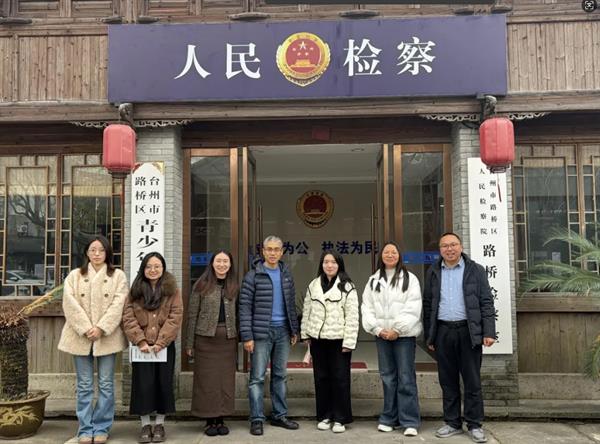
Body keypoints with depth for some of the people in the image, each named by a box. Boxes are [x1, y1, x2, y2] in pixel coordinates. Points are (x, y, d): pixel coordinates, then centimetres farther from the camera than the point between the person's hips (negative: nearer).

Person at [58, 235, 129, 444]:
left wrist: (101, 328, -16)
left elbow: (118, 304, -5)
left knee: (106, 385, 4)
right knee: (84, 386, 6)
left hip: (107, 337, -1)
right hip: (81, 337, 1)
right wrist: (85, 328, -14)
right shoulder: (74, 276, 8)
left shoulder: (118, 276, 5)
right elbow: (70, 304, -3)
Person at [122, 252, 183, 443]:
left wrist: (160, 342, -14)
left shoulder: (172, 290, 2)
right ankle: (145, 425, 15)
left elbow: (175, 317, -6)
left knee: (163, 383, 5)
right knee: (143, 384, 2)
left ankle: (159, 424, 18)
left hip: (165, 345, 0)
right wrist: (140, 341, -14)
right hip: (142, 346, 1)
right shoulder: (135, 290, 5)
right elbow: (128, 317, -3)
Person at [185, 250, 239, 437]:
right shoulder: (202, 285, 0)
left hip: (228, 339, 3)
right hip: (206, 338, -2)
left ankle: (221, 420, 16)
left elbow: (238, 314, 11)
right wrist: (190, 343, -3)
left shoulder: (234, 287, 9)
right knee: (207, 380, 2)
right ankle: (210, 421, 13)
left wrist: (240, 338, 4)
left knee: (226, 380, 5)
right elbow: (192, 314, 0)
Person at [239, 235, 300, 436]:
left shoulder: (286, 274, 9)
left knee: (280, 375, 12)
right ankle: (256, 419, 8)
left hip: (282, 331, 5)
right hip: (261, 332, -5)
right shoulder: (253, 276, -6)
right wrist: (247, 336, -13)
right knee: (257, 377, 0)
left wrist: (294, 329, 11)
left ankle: (280, 415, 23)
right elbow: (245, 307, -9)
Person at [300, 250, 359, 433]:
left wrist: (349, 341, -13)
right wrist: (305, 333, 10)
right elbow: (307, 310, 14)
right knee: (321, 378, 10)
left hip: (339, 340, -4)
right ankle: (324, 416, 22)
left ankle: (340, 418, 12)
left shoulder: (347, 286, -6)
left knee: (340, 379, 1)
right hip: (318, 339, 4)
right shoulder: (313, 285, 9)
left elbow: (352, 316, -9)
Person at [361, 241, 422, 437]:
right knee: (387, 377, 10)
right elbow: (367, 307, 6)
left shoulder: (409, 278, 0)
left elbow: (413, 308, -8)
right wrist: (377, 329, -7)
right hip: (382, 334, 4)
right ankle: (389, 418, 19)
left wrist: (397, 330, -14)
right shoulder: (373, 280, 12)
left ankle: (410, 421, 2)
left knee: (406, 377, -4)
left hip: (404, 334, -4)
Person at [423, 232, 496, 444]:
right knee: (448, 381, 9)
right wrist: (429, 336, 8)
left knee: (472, 381, 2)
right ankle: (452, 423, 20)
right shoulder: (433, 273, 10)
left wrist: (489, 332, -8)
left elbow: (486, 303, 0)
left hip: (468, 331, -2)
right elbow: (428, 305, 11)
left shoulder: (475, 270, 3)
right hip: (443, 331, 3)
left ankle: (474, 425, 13)